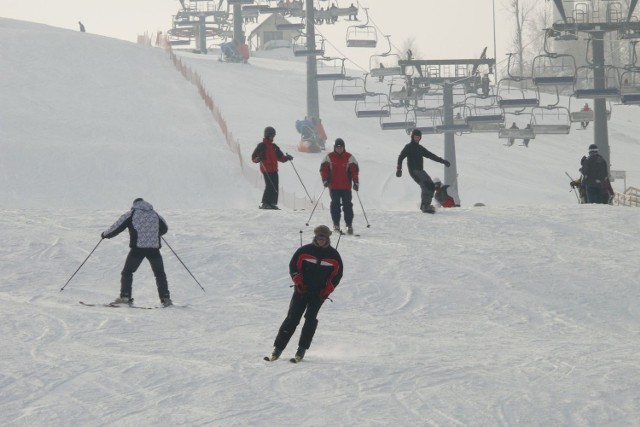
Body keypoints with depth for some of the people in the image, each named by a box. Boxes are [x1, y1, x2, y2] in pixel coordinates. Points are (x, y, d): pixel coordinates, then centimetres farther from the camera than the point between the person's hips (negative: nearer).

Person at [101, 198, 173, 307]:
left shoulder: (131, 214, 3)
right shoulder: (155, 214, 14)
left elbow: (117, 227, 3)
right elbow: (164, 228, 29)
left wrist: (105, 235, 20)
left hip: (137, 248, -3)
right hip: (154, 248, 3)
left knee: (127, 272, 9)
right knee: (160, 274, 15)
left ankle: (125, 297, 0)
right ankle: (165, 299, 9)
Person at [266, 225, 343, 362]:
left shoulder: (333, 255, 3)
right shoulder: (304, 251, 0)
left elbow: (337, 274, 9)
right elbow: (293, 265, 6)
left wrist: (328, 289, -3)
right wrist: (297, 280, -9)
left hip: (319, 293, 0)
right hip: (302, 289, 0)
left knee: (311, 318, -15)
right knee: (292, 318, -7)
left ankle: (302, 349, -10)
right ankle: (278, 348, -5)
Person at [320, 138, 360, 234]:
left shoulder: (349, 157, 3)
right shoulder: (329, 157, 4)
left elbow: (354, 170, 2)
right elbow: (324, 168, 5)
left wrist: (356, 182, -7)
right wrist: (325, 179, -8)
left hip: (346, 187, 0)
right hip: (334, 187, 0)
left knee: (347, 205, -2)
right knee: (335, 205, -4)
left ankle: (349, 225, 3)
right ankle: (336, 224, 3)